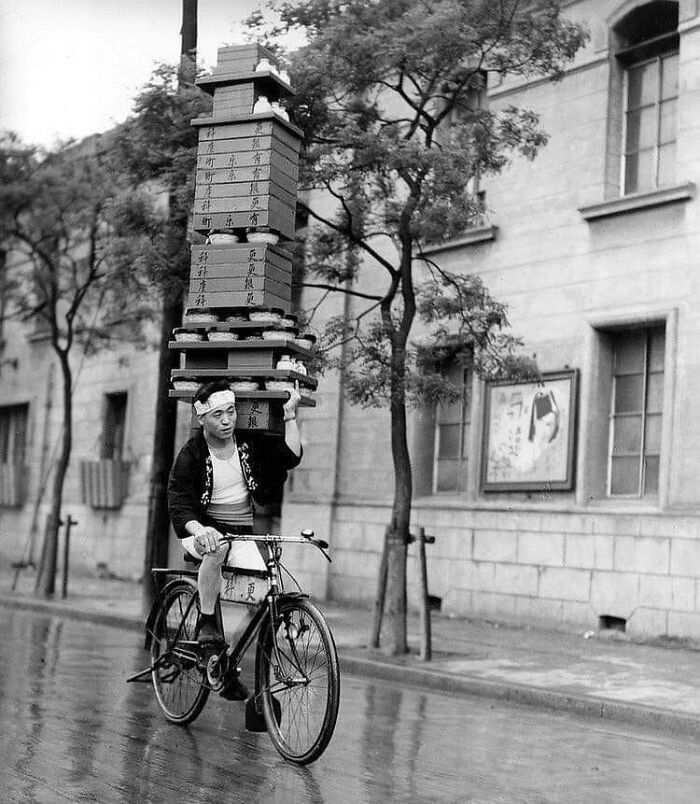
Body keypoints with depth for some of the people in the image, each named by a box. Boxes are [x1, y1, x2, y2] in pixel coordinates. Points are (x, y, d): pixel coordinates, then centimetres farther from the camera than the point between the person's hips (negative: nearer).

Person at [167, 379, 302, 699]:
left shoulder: (250, 444, 4)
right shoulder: (191, 455, -8)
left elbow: (291, 456, -6)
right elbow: (179, 505, -17)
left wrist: (289, 414, -11)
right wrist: (198, 529, -37)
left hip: (244, 534, 4)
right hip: (204, 532, -3)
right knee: (218, 547, -41)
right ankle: (206, 622, -24)